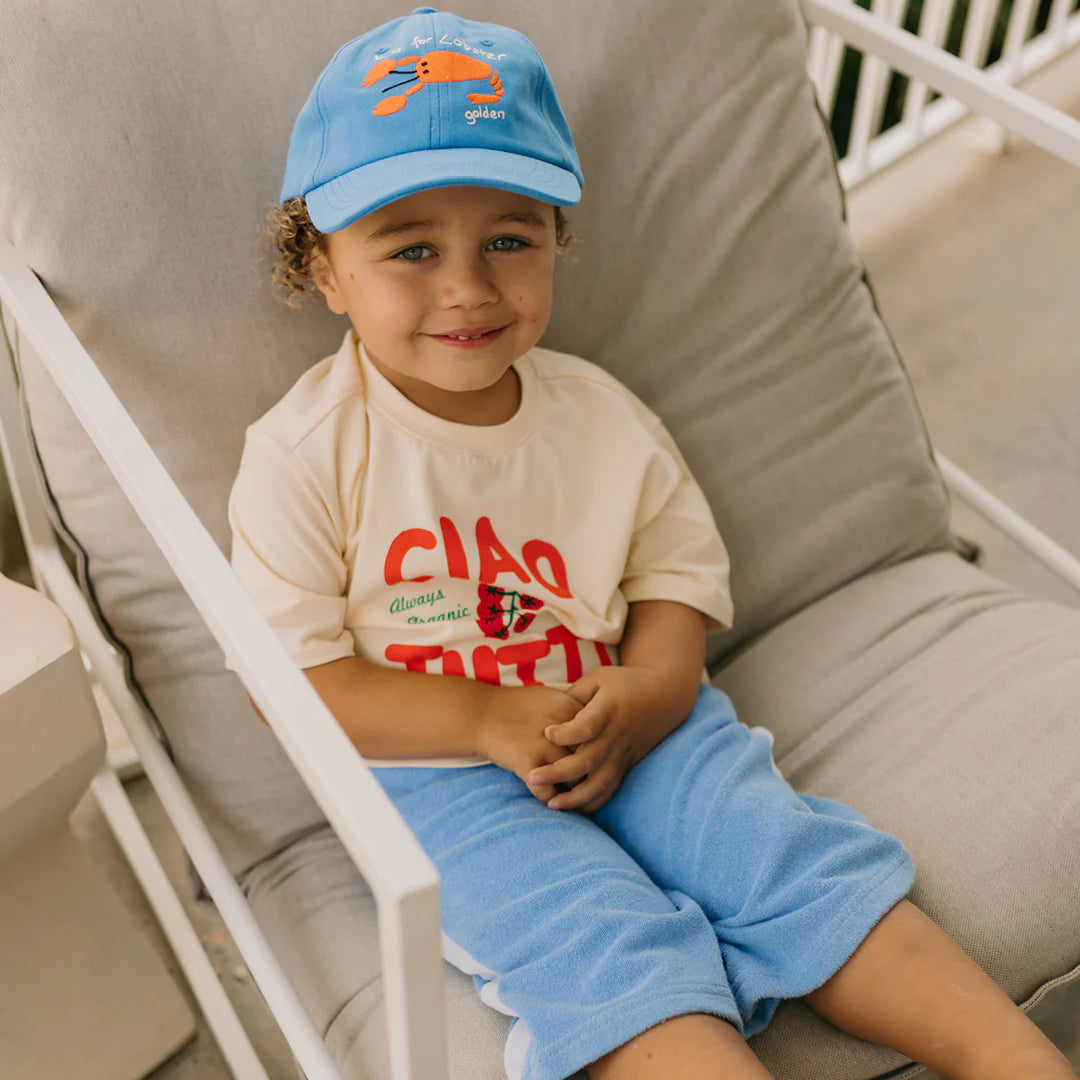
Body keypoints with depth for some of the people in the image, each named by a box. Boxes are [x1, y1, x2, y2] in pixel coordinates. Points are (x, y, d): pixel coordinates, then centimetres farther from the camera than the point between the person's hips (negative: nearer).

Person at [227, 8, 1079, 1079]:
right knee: (613, 949, -27)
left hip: (629, 724, 4)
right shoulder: (304, 453, -10)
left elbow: (679, 563, 8)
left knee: (799, 860, -14)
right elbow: (293, 678, -10)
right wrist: (494, 722, -20)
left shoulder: (600, 416, 1)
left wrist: (641, 694, -15)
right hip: (436, 770, -3)